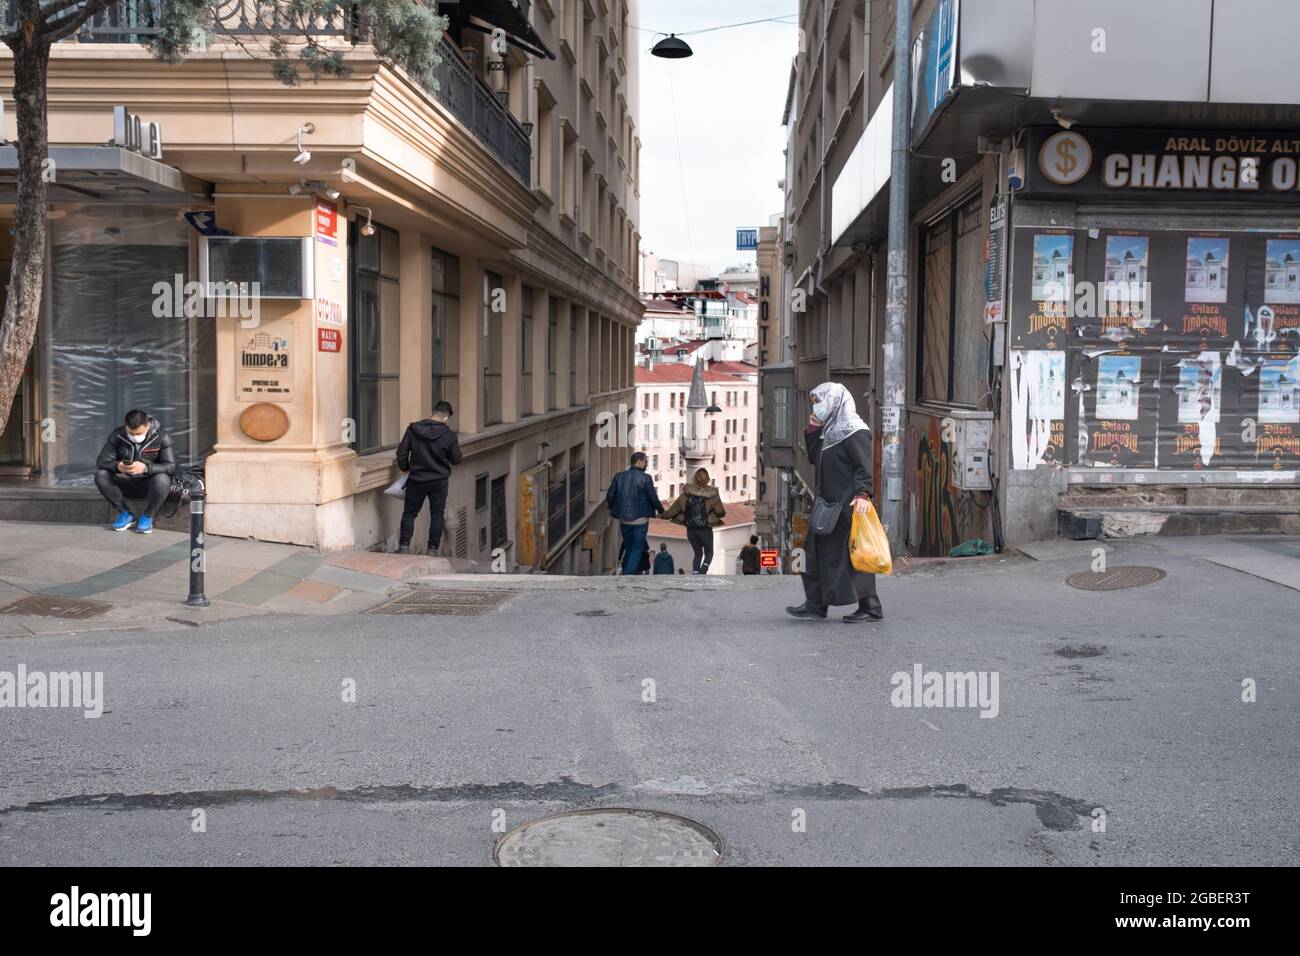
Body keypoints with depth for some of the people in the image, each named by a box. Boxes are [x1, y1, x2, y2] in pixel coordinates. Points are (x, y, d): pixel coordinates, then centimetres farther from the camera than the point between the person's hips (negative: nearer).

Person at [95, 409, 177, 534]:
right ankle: (126, 514, -6)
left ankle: (147, 517, -9)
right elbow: (101, 461, -11)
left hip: (149, 485, -2)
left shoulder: (161, 438, -13)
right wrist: (116, 466, -36)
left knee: (162, 480, -36)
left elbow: (171, 467, -19)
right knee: (100, 476, -24)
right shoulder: (117, 436, -8)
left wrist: (146, 467, -37)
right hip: (126, 485, 2)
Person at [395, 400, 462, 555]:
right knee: (437, 515, 9)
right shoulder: (449, 435, -11)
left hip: (416, 480, 1)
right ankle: (433, 549, 9)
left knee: (409, 513, 12)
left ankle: (404, 546, 5)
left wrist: (406, 468, 13)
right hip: (439, 481, -1)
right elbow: (456, 460, -4)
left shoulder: (413, 429, -7)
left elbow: (401, 453, -4)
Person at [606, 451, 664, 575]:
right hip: (640, 520, -5)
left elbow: (610, 496, 3)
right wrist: (660, 510, 9)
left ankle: (625, 573, 21)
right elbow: (653, 497, -9)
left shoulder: (619, 477, 2)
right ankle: (630, 575, -10)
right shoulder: (645, 478, -11)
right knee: (637, 550, 1)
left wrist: (613, 509, 21)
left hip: (623, 520, 5)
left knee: (628, 549, 18)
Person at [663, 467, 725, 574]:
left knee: (697, 553, 20)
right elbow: (721, 512, -11)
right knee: (709, 553, 14)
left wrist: (663, 515, 18)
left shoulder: (687, 493, -3)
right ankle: (702, 572, -11)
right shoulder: (712, 494, -10)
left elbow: (675, 508, 1)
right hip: (705, 530, -3)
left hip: (691, 529, 3)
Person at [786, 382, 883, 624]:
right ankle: (816, 605, 12)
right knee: (818, 551, 8)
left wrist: (863, 494, -32)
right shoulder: (829, 432, 16)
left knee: (853, 555, -4)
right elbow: (814, 458, 23)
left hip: (848, 505, -9)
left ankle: (870, 607, 5)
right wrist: (812, 432, 12)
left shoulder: (855, 432, -12)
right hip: (829, 505, 10)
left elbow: (864, 466, -20)